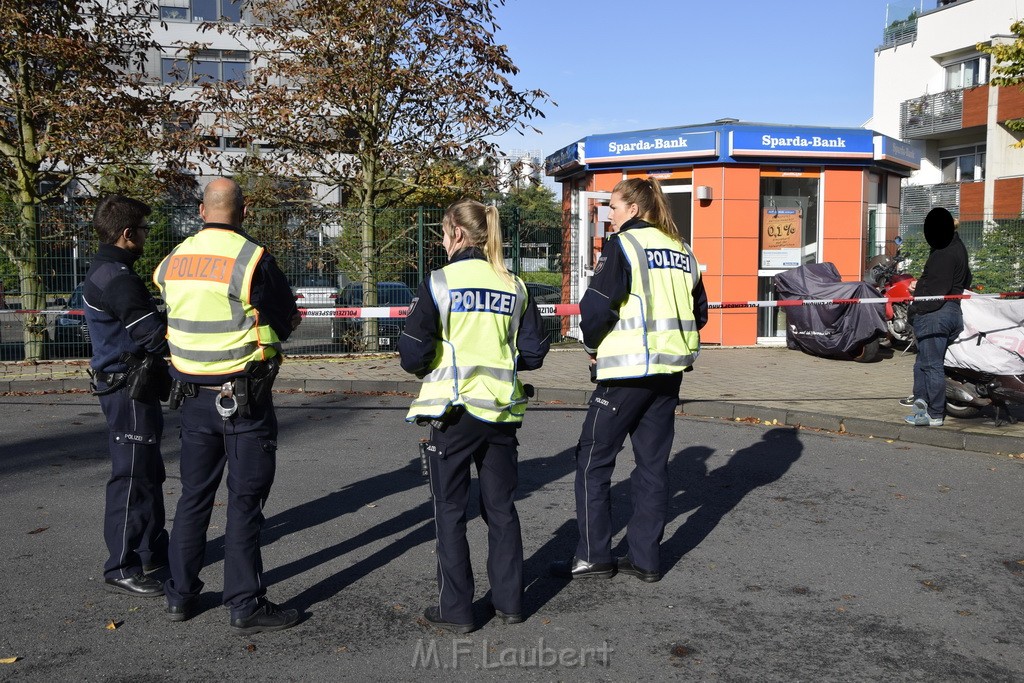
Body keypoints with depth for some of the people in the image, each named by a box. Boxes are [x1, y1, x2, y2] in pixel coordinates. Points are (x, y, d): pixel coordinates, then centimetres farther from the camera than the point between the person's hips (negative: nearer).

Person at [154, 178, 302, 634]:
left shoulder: (173, 262, 4)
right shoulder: (252, 260, -15)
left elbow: (177, 316, 11)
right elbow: (286, 322, -4)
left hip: (192, 395, 6)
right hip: (244, 396, -6)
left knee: (194, 495, 17)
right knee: (245, 501, 1)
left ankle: (180, 595, 25)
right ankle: (246, 605, 7)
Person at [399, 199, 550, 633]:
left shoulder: (439, 283, -9)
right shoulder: (514, 287, 3)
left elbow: (413, 356, -11)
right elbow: (532, 355, 4)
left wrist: (423, 367, 10)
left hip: (454, 411, -4)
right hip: (502, 412, 4)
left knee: (450, 511, 8)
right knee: (501, 507, 16)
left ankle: (455, 609, 14)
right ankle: (508, 601, 24)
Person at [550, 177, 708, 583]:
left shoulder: (623, 244, -8)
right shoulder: (681, 249, 13)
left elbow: (597, 305, -16)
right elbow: (699, 311, 17)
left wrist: (593, 344, 1)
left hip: (627, 371, -7)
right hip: (670, 370, 7)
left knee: (593, 461, 4)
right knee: (653, 463, 12)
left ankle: (594, 557, 8)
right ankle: (645, 558, 17)